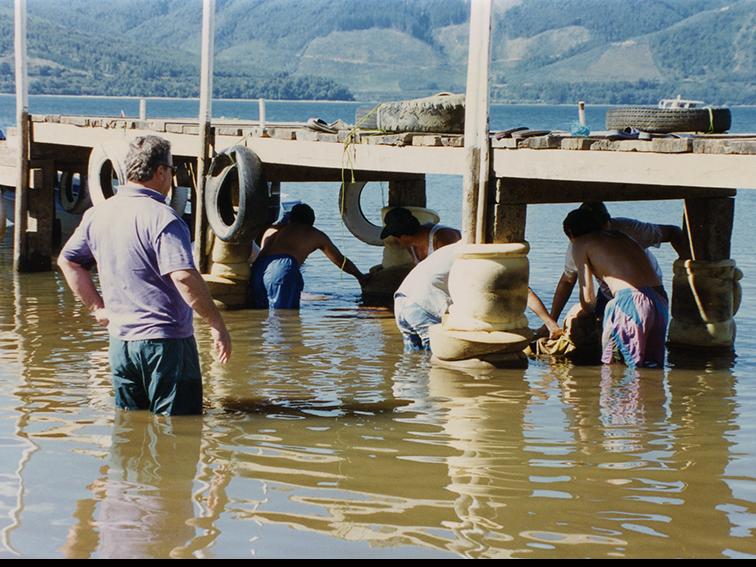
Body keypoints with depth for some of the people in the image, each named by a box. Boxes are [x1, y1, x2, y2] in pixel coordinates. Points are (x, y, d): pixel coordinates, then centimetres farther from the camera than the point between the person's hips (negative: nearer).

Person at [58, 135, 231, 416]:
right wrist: (217, 324, -18)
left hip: (120, 341, 7)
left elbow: (67, 260, 18)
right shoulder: (162, 218, -17)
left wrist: (97, 307, 17)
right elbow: (184, 277, -26)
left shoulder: (97, 214, 7)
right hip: (165, 340, -7)